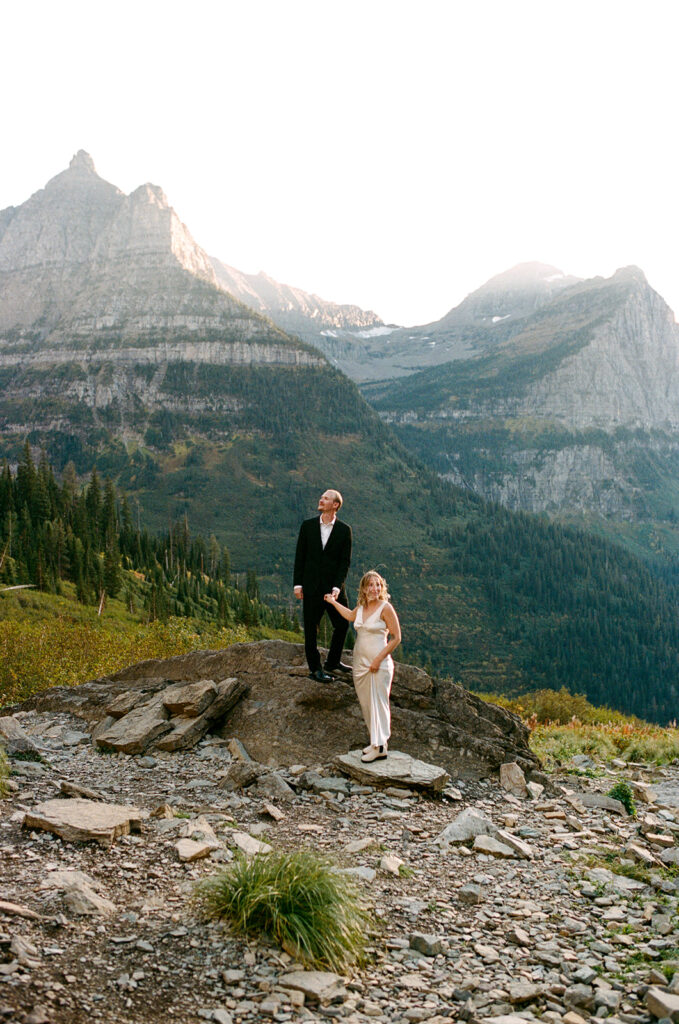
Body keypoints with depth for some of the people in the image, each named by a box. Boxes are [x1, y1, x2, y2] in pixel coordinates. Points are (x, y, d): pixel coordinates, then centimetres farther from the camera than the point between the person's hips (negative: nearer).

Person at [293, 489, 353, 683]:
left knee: (342, 623, 6)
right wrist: (297, 584, -1)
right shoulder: (307, 526, 3)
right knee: (311, 627, 3)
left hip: (334, 586, 0)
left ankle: (333, 661, 26)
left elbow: (345, 561, -3)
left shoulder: (344, 530, 0)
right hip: (311, 586, 0)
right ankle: (315, 668, 14)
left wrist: (337, 587, -13)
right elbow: (300, 556, 4)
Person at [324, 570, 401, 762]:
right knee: (365, 703, 10)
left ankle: (380, 748, -3)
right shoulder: (361, 607, 9)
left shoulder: (385, 608, -10)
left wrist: (379, 659, -15)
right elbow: (350, 617, 35)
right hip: (360, 663, 7)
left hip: (378, 664, -7)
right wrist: (333, 602, 43)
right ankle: (376, 740, 20)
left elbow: (396, 638, -10)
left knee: (378, 703, -6)